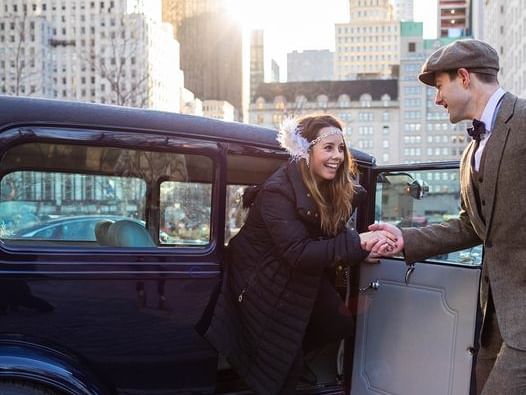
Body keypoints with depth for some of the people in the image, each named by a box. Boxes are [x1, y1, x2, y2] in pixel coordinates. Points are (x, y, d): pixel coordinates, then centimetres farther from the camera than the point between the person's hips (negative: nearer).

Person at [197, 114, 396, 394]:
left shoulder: (331, 188, -3)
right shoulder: (278, 191, -29)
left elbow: (334, 235, -9)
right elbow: (298, 253, -35)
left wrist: (369, 242, -31)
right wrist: (358, 243, -37)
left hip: (301, 279, 8)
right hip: (262, 284, -7)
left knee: (340, 326, 9)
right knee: (282, 365, -2)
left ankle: (295, 352, 32)